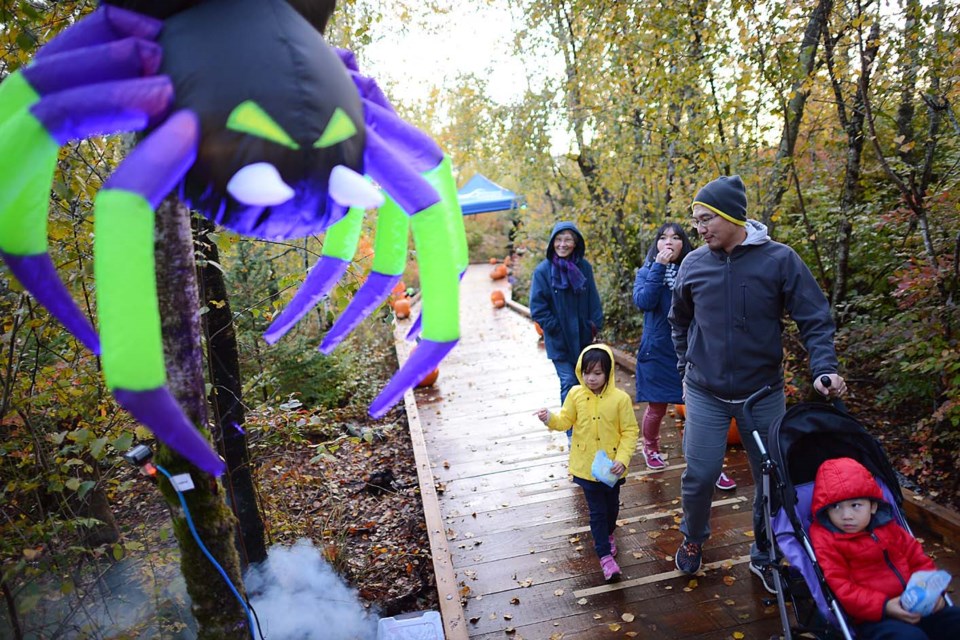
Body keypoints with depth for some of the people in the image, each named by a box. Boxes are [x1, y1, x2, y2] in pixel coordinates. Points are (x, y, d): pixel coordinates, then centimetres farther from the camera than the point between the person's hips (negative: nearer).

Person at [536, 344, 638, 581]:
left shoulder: (620, 398, -15)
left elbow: (630, 431, -10)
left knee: (612, 506, 21)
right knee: (597, 511, 4)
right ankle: (605, 555, 15)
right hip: (586, 466, 0)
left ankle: (607, 534, 49)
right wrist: (550, 419, -19)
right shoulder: (575, 395, -7)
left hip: (612, 467, 0)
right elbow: (565, 421, 1)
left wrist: (622, 458, -19)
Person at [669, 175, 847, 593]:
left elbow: (815, 319, -8)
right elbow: (679, 320, 14)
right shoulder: (694, 264, -3)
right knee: (699, 475, 3)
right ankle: (693, 540, 32)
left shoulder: (780, 260, -11)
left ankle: (764, 555, 34)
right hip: (705, 394, 1)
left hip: (764, 393, 0)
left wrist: (824, 369, -22)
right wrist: (686, 367, 10)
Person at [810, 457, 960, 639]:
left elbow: (917, 559, 19)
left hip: (917, 608, 7)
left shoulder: (887, 526, 10)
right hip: (875, 618, -7)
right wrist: (883, 606, -25)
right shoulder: (824, 538, -10)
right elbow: (841, 587, -16)